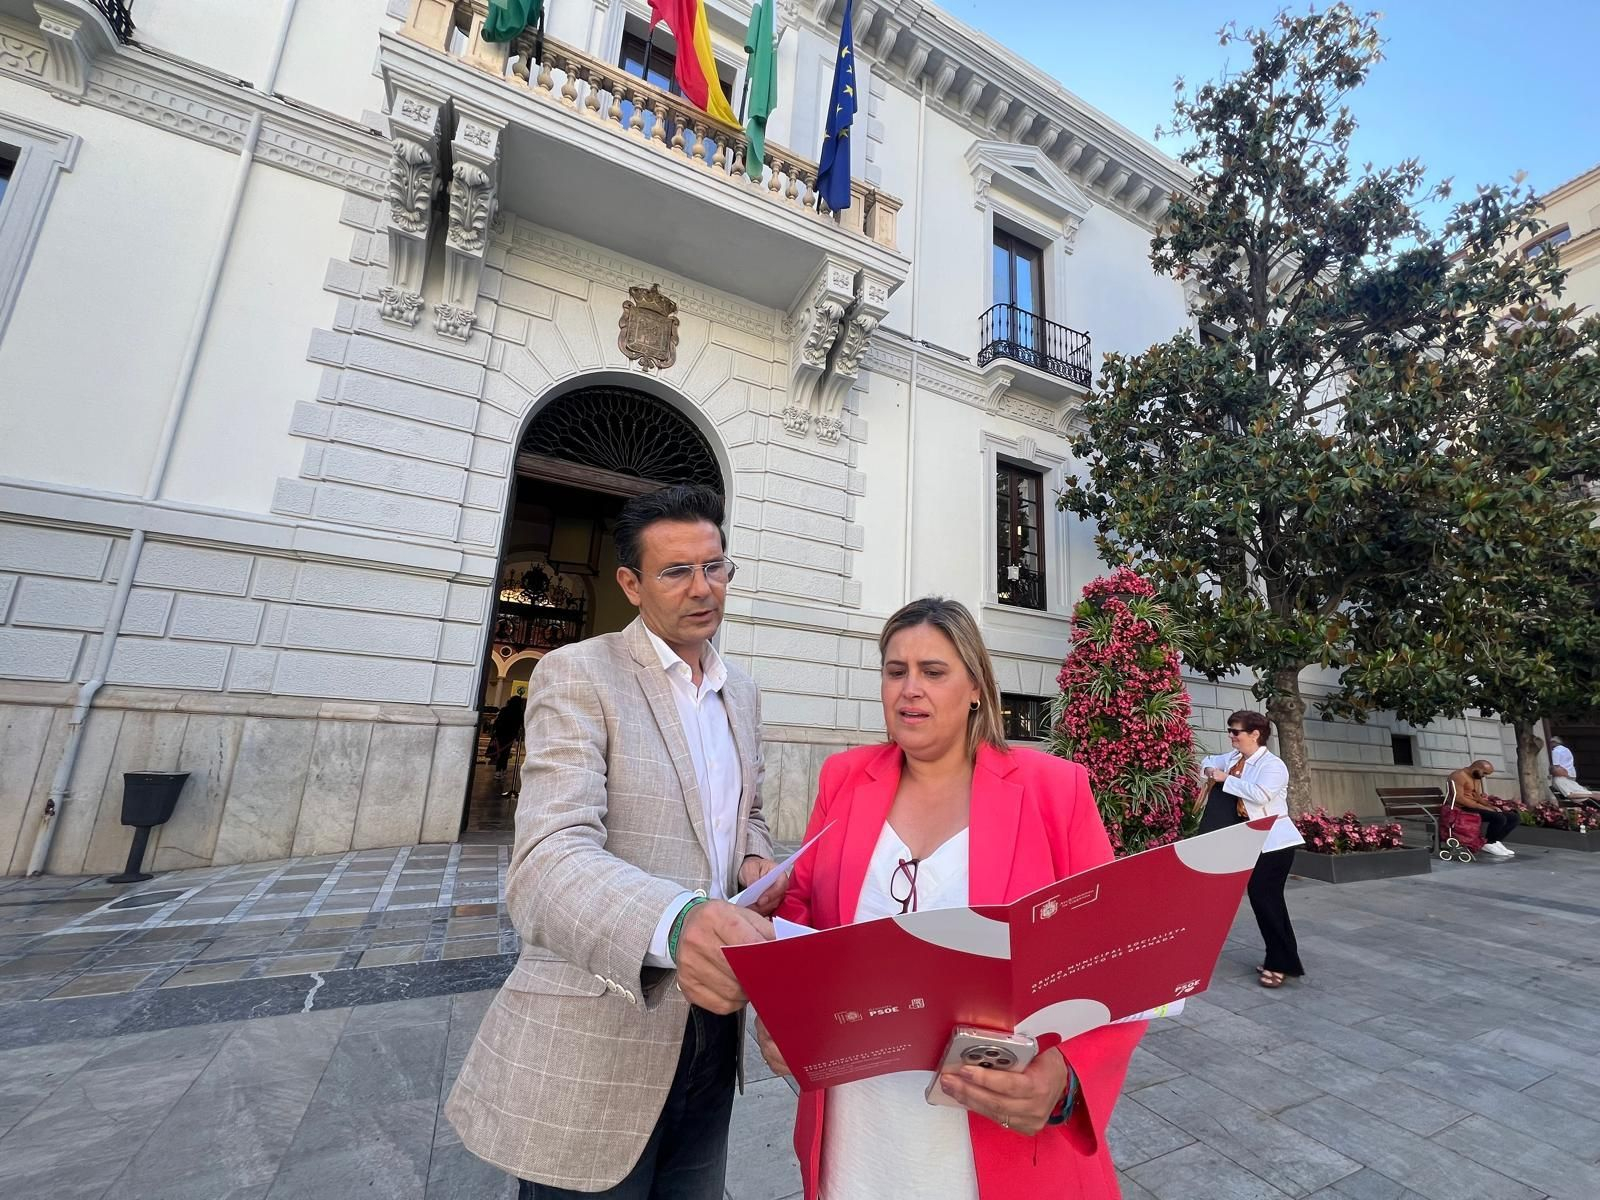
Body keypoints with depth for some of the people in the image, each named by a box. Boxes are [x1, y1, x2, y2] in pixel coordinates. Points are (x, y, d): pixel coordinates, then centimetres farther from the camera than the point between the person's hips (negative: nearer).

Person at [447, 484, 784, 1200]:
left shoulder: (741, 692, 7)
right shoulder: (578, 675, -14)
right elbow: (547, 865, -26)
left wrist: (754, 860, -4)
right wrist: (675, 924, -45)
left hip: (710, 1026, 6)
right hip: (592, 1044, -6)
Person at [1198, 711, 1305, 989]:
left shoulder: (1273, 765, -16)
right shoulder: (1233, 757, 6)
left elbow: (1260, 794, -32)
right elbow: (1209, 762, 24)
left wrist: (1226, 779, -22)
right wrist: (1209, 769, 1)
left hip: (1274, 842, -8)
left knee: (1268, 900, -7)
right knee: (1259, 899, 12)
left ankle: (1282, 964, 5)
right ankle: (1277, 958, 24)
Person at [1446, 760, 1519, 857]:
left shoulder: (1476, 778, 18)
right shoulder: (1459, 776, -15)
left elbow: (1477, 797, 19)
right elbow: (1459, 798, -22)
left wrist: (1491, 806, 1)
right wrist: (1483, 807, -20)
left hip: (1475, 807, 10)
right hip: (1463, 809, -10)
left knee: (1515, 818, 4)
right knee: (1500, 818, -27)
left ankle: (1495, 842, 3)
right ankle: (1488, 843, -8)